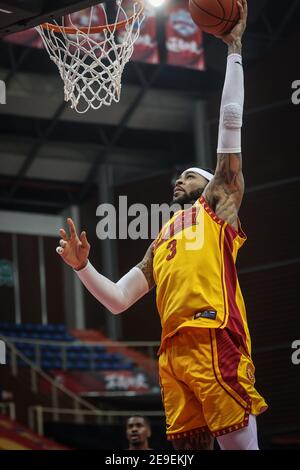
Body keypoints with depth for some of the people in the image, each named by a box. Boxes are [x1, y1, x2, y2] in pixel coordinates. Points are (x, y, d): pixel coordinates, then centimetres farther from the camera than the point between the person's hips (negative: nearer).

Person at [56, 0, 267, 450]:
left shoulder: (218, 206, 17)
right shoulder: (161, 242, 33)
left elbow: (231, 122, 10)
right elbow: (117, 299, 30)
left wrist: (234, 48, 8)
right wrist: (82, 266, 14)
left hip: (214, 340, -7)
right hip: (173, 349, 7)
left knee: (240, 445, -15)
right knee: (190, 448, 1)